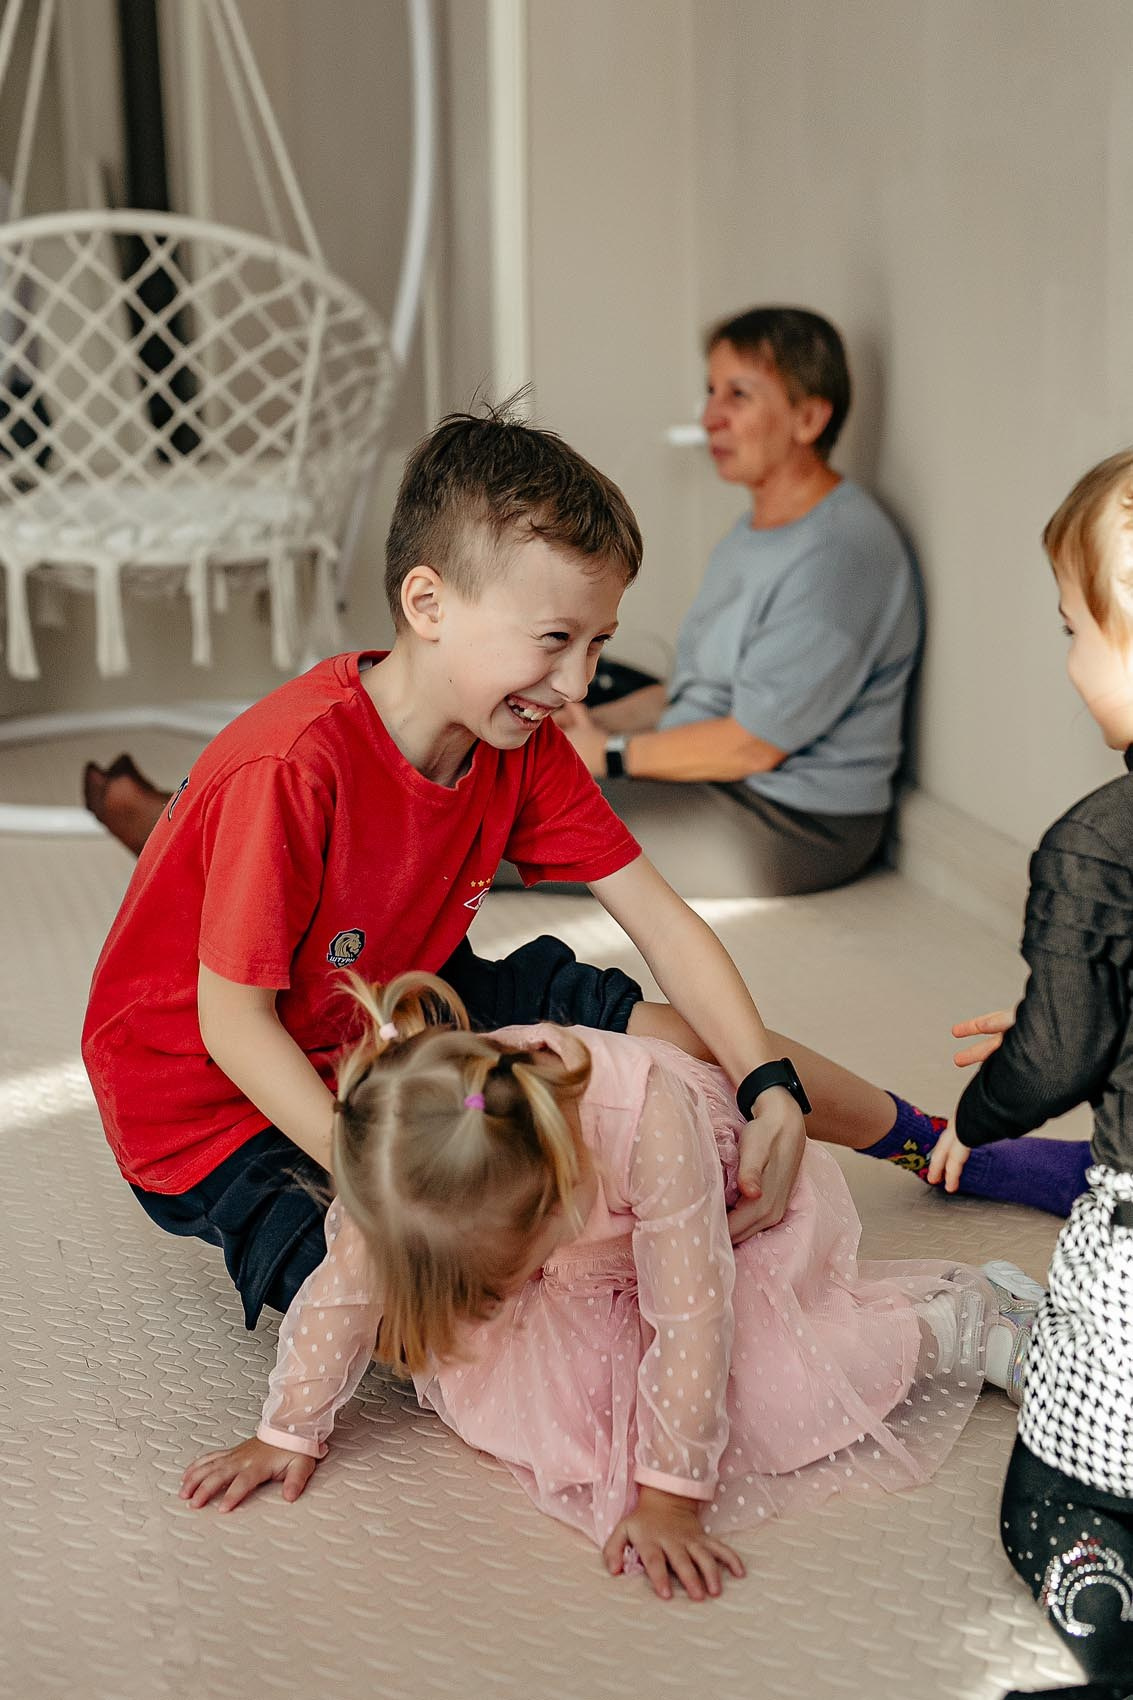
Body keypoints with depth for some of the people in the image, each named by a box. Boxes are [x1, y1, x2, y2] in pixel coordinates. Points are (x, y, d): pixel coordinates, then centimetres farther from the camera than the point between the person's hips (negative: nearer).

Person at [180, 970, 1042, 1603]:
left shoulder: (647, 1116, -46)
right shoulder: (404, 1157, -32)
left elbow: (690, 1315, -40)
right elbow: (346, 1283, -16)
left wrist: (669, 1495, -37)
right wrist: (290, 1432, -12)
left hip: (744, 1207, -5)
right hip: (598, 1255, 5)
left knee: (757, 1394, -22)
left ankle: (957, 1320, 0)